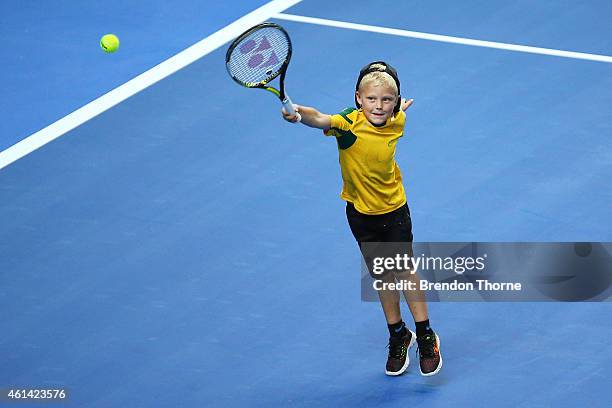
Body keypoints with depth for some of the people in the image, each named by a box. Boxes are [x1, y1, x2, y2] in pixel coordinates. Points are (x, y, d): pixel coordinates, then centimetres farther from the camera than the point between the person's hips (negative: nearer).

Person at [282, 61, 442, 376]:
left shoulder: (396, 123, -13)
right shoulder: (349, 123, -25)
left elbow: (395, 112, 15)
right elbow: (320, 120, -50)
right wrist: (298, 113, -65)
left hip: (393, 210, 1)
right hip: (361, 212, -1)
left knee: (404, 271, 6)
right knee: (382, 274, 12)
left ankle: (426, 336, 22)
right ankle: (398, 336, 30)